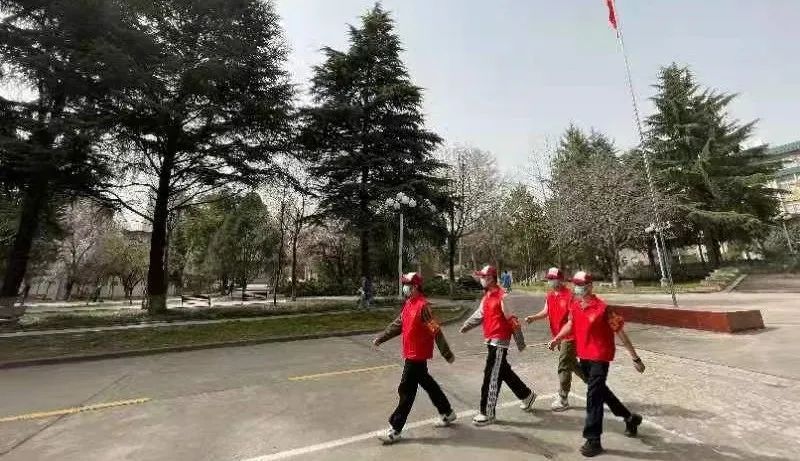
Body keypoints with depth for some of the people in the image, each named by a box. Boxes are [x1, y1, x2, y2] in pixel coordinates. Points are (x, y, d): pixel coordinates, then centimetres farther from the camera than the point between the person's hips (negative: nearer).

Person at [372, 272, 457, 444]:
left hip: (417, 355, -9)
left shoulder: (423, 305, -21)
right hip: (411, 353, 9)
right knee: (427, 384, 21)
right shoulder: (408, 304, 6)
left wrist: (447, 354, -17)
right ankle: (447, 413, 39)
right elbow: (398, 324, 15)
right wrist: (380, 338, 16)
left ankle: (395, 429, 14)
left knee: (406, 391, 1)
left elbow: (436, 331, -20)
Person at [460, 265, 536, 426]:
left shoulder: (502, 296, -18)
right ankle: (527, 395, 41)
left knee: (491, 377, -3)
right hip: (491, 340, 9)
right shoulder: (487, 296, 9)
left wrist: (520, 342, -9)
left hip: (500, 342, -9)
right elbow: (479, 314, 14)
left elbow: (513, 320, -14)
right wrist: (466, 326, 1)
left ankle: (487, 413, 9)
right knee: (504, 372, 21)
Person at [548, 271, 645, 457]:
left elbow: (620, 332, -15)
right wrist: (557, 338, 7)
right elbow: (571, 323, 16)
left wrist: (635, 358, -11)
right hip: (584, 356, 8)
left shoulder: (602, 308, -21)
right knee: (599, 390, 24)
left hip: (600, 357, -8)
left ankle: (593, 441, 9)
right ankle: (630, 418, 47)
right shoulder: (574, 305, -1)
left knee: (593, 396, -4)